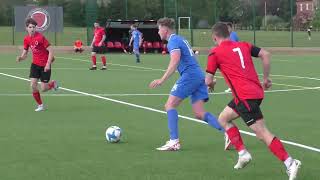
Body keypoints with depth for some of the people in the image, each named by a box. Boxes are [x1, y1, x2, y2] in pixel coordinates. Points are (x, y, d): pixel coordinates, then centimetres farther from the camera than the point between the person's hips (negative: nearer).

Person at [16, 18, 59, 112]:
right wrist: (20, 58, -14)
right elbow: (25, 53, 9)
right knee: (33, 85, -9)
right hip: (35, 64, 5)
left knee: (43, 89, -3)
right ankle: (40, 105, 10)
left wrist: (48, 64, -23)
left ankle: (53, 83, 33)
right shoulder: (26, 39, -1)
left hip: (45, 65, -5)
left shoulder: (40, 37, -20)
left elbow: (50, 51, -17)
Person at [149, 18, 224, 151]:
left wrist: (162, 80, -26)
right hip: (199, 75, 9)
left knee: (170, 105, -4)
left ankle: (174, 141, -12)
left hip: (189, 75, -9)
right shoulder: (180, 39, 24)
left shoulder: (173, 41, -6)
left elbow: (175, 61, -22)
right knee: (199, 113, 3)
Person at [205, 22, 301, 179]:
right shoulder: (243, 45, 17)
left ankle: (290, 163, -15)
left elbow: (208, 81, 1)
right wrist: (266, 78, 15)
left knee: (262, 133, -9)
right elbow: (265, 55, 7)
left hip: (244, 96, -8)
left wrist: (211, 84, 25)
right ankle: (243, 153, 14)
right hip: (256, 91, 8)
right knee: (223, 118, 21)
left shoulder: (215, 53, 1)